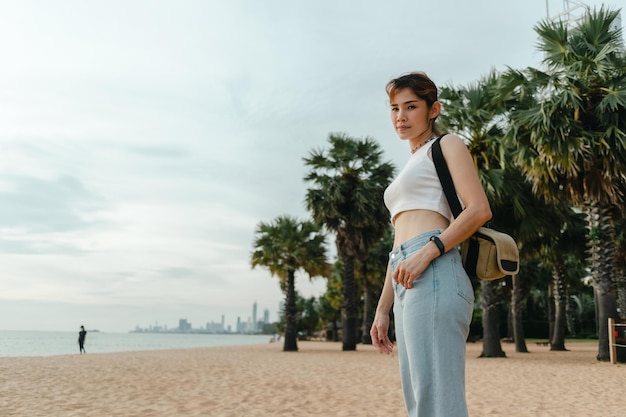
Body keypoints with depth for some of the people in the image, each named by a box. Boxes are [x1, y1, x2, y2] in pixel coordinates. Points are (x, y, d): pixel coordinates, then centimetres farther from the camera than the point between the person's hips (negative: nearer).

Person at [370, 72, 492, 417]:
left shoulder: (447, 145, 9)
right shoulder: (409, 169, 31)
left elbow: (479, 209, -6)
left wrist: (427, 252, -19)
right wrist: (382, 309, 19)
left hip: (433, 274, -9)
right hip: (406, 285, 9)